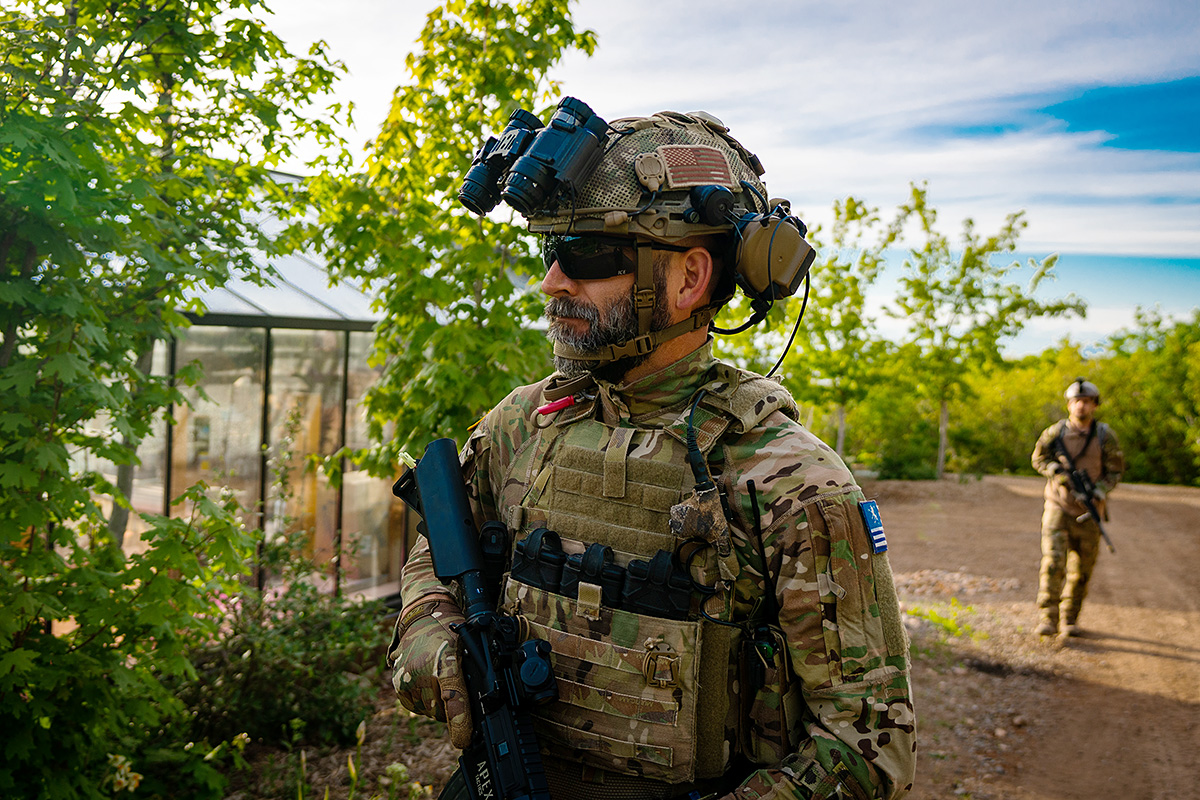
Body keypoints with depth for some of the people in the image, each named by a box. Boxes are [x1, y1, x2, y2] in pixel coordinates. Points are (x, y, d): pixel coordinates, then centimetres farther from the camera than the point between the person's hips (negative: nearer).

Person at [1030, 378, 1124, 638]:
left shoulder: (1105, 436, -4)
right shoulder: (1056, 432, -4)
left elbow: (1115, 470, 2)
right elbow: (1038, 458, 9)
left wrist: (1099, 494, -13)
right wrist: (1057, 472, -11)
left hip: (1088, 511, 1)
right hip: (1058, 506, -1)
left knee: (1082, 569, 8)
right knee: (1053, 560, -14)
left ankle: (1070, 618, 24)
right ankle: (1048, 619, -11)